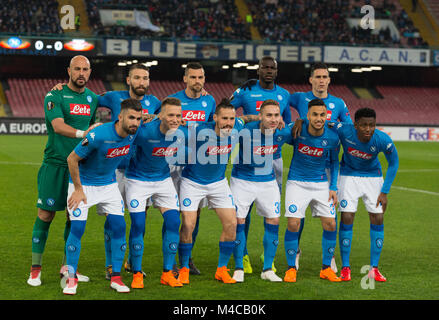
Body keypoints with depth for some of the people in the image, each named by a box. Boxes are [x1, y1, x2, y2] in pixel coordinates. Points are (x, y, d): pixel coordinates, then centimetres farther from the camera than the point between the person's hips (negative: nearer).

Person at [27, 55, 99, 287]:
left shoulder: (93, 98, 11)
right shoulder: (55, 96, -7)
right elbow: (58, 126, -22)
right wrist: (82, 133, -37)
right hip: (55, 163, -5)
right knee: (46, 214, -3)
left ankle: (67, 267, 19)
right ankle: (35, 268, 6)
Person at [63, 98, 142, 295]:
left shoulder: (133, 134, -10)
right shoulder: (98, 136, -30)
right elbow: (72, 159, -19)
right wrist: (78, 189, -14)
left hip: (109, 185, 5)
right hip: (83, 184, -5)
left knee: (119, 227, -3)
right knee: (77, 228, -11)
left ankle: (116, 277, 7)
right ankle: (71, 279, 2)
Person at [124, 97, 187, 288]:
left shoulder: (182, 134, -13)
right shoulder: (145, 132, -29)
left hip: (163, 180, 4)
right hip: (138, 180, -4)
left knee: (173, 222, -5)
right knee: (138, 225, -10)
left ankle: (167, 273, 6)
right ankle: (137, 274, 5)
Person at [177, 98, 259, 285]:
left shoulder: (236, 128, -13)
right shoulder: (201, 132, -28)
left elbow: (242, 119, 11)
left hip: (218, 182, 5)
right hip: (193, 182, -4)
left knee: (231, 224, -3)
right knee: (188, 226, -11)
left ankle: (222, 270, 11)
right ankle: (184, 269, 8)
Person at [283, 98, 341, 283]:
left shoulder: (332, 137, -9)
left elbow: (334, 162, 8)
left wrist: (333, 187, 3)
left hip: (321, 183, 2)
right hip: (297, 182, -2)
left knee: (330, 224, -4)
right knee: (293, 224, -12)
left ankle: (326, 268, 13)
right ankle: (291, 268, 4)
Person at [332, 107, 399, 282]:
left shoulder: (383, 140, -26)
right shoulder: (343, 131, -29)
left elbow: (393, 164, -9)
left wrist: (384, 192, -9)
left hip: (373, 177, 1)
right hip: (349, 175, -1)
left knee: (378, 219, -5)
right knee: (347, 218, -10)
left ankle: (374, 268, 6)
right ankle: (345, 267, 2)